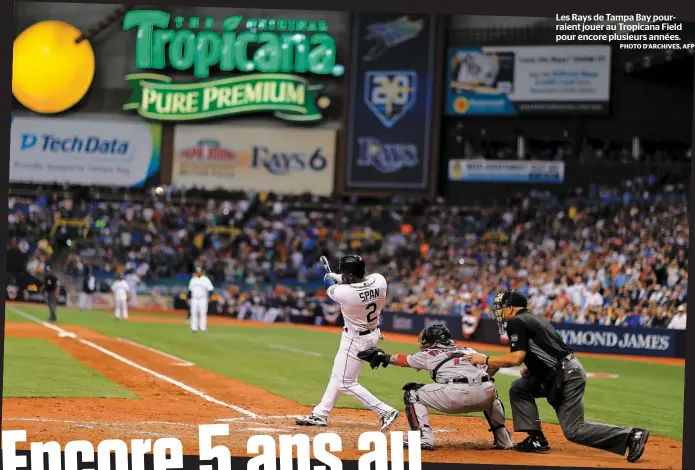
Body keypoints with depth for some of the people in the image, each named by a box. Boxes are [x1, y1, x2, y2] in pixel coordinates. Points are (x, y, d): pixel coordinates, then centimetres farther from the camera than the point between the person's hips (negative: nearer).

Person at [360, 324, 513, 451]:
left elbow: (403, 359, 41)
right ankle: (504, 440, 30)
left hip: (455, 394, -4)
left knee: (412, 394, 15)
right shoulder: (467, 350, 31)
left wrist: (384, 357, 60)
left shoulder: (429, 354, 24)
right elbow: (494, 365, 23)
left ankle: (424, 439, 0)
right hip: (485, 393, 4)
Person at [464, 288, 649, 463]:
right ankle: (536, 439, 11)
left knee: (573, 430, -9)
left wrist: (485, 360, -7)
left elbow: (516, 358, -17)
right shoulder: (535, 319, 23)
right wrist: (532, 370, 16)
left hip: (567, 375, -10)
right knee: (519, 389, 17)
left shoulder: (516, 322, -7)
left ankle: (631, 435, -13)